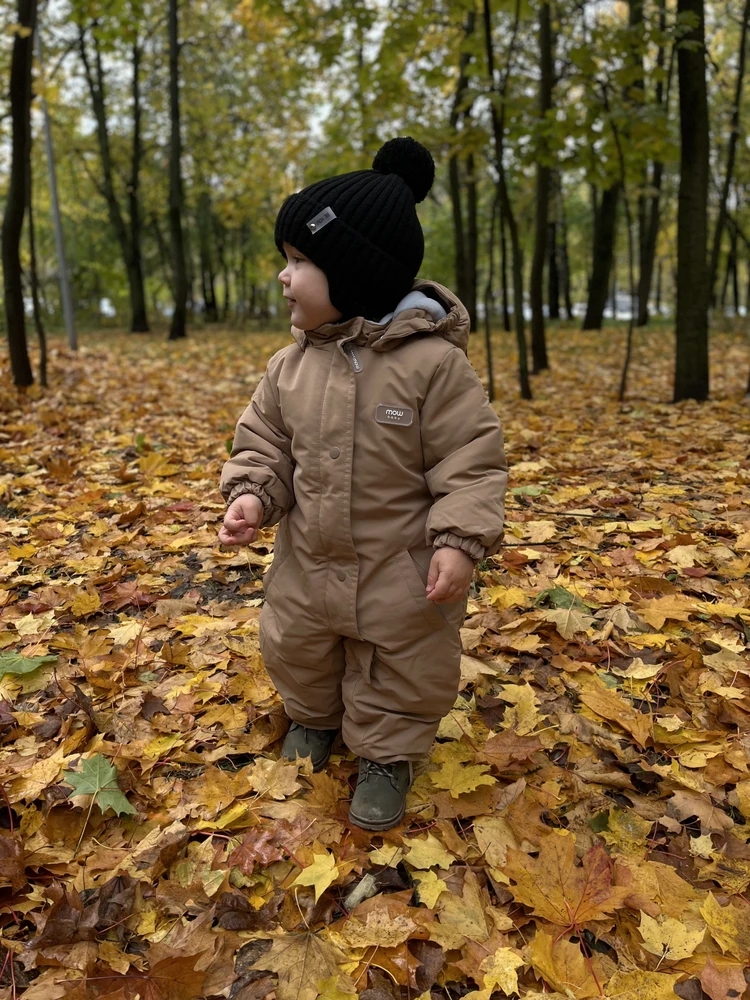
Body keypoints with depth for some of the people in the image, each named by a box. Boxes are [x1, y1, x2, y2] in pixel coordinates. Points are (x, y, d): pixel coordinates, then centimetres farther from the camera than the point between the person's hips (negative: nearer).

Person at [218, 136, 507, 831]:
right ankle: (313, 715, 54)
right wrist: (252, 494, -12)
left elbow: (471, 463, -17)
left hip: (402, 570, -4)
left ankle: (387, 753, 40)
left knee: (403, 669, 14)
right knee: (293, 649, 24)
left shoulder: (432, 362, -20)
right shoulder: (290, 365, -4)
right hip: (308, 561, 5)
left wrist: (459, 541, -24)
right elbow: (263, 442, 6)